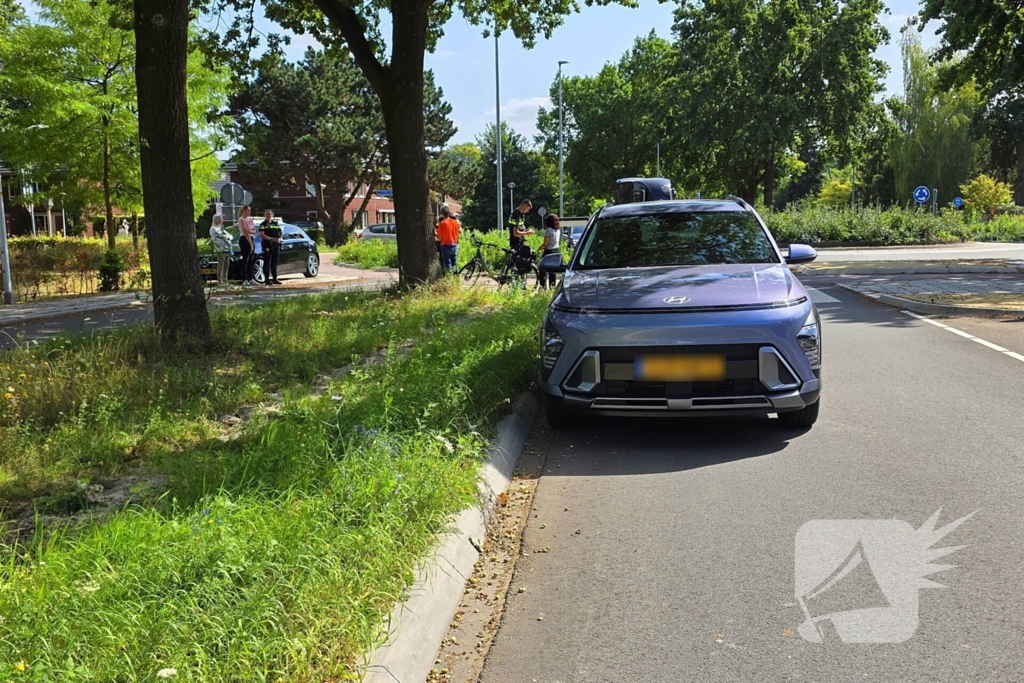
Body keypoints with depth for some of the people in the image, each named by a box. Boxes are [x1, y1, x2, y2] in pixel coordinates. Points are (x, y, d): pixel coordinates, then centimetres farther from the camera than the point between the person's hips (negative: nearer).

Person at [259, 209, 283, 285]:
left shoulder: (275, 224, 18)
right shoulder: (263, 224, 1)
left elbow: (280, 233, 19)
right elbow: (262, 235, -10)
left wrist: (279, 239, -4)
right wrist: (272, 239, -18)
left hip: (276, 245, 6)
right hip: (267, 245, -6)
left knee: (275, 263, 9)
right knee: (267, 263, -5)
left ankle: (275, 278, 15)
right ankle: (267, 279, -5)